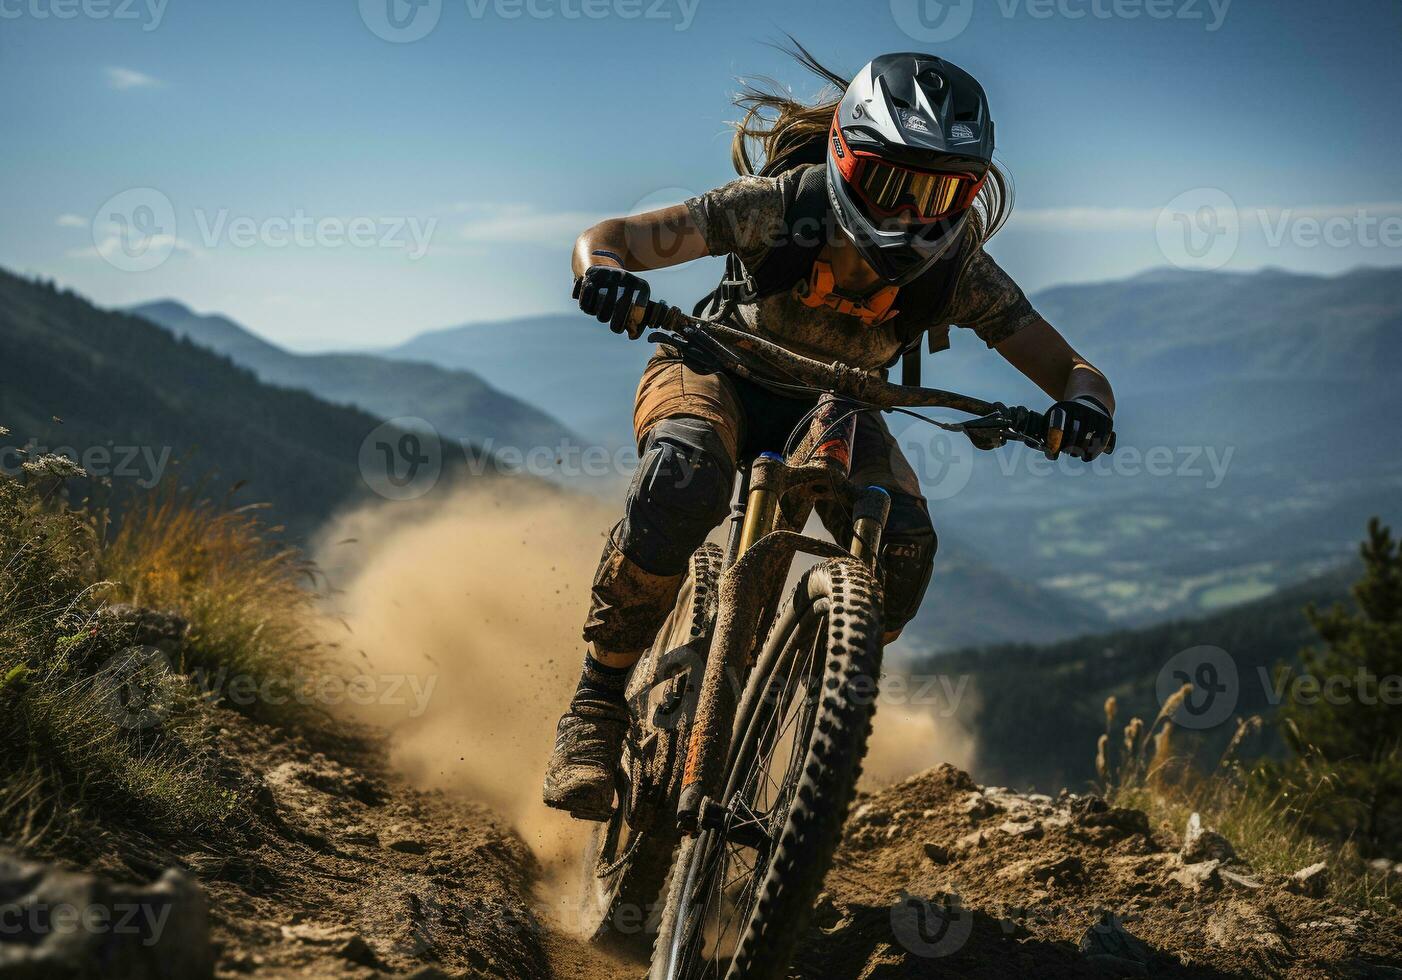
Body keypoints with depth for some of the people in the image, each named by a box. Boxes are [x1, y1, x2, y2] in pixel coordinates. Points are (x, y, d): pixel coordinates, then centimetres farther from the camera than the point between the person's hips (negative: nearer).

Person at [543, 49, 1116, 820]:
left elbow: (1071, 369, -17)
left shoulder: (958, 269, -22)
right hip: (722, 370, -3)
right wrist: (604, 267, -53)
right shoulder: (785, 205, -28)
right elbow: (606, 236, -28)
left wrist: (1083, 399, -42)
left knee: (903, 548, -27)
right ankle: (597, 708, -24)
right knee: (684, 480, -38)